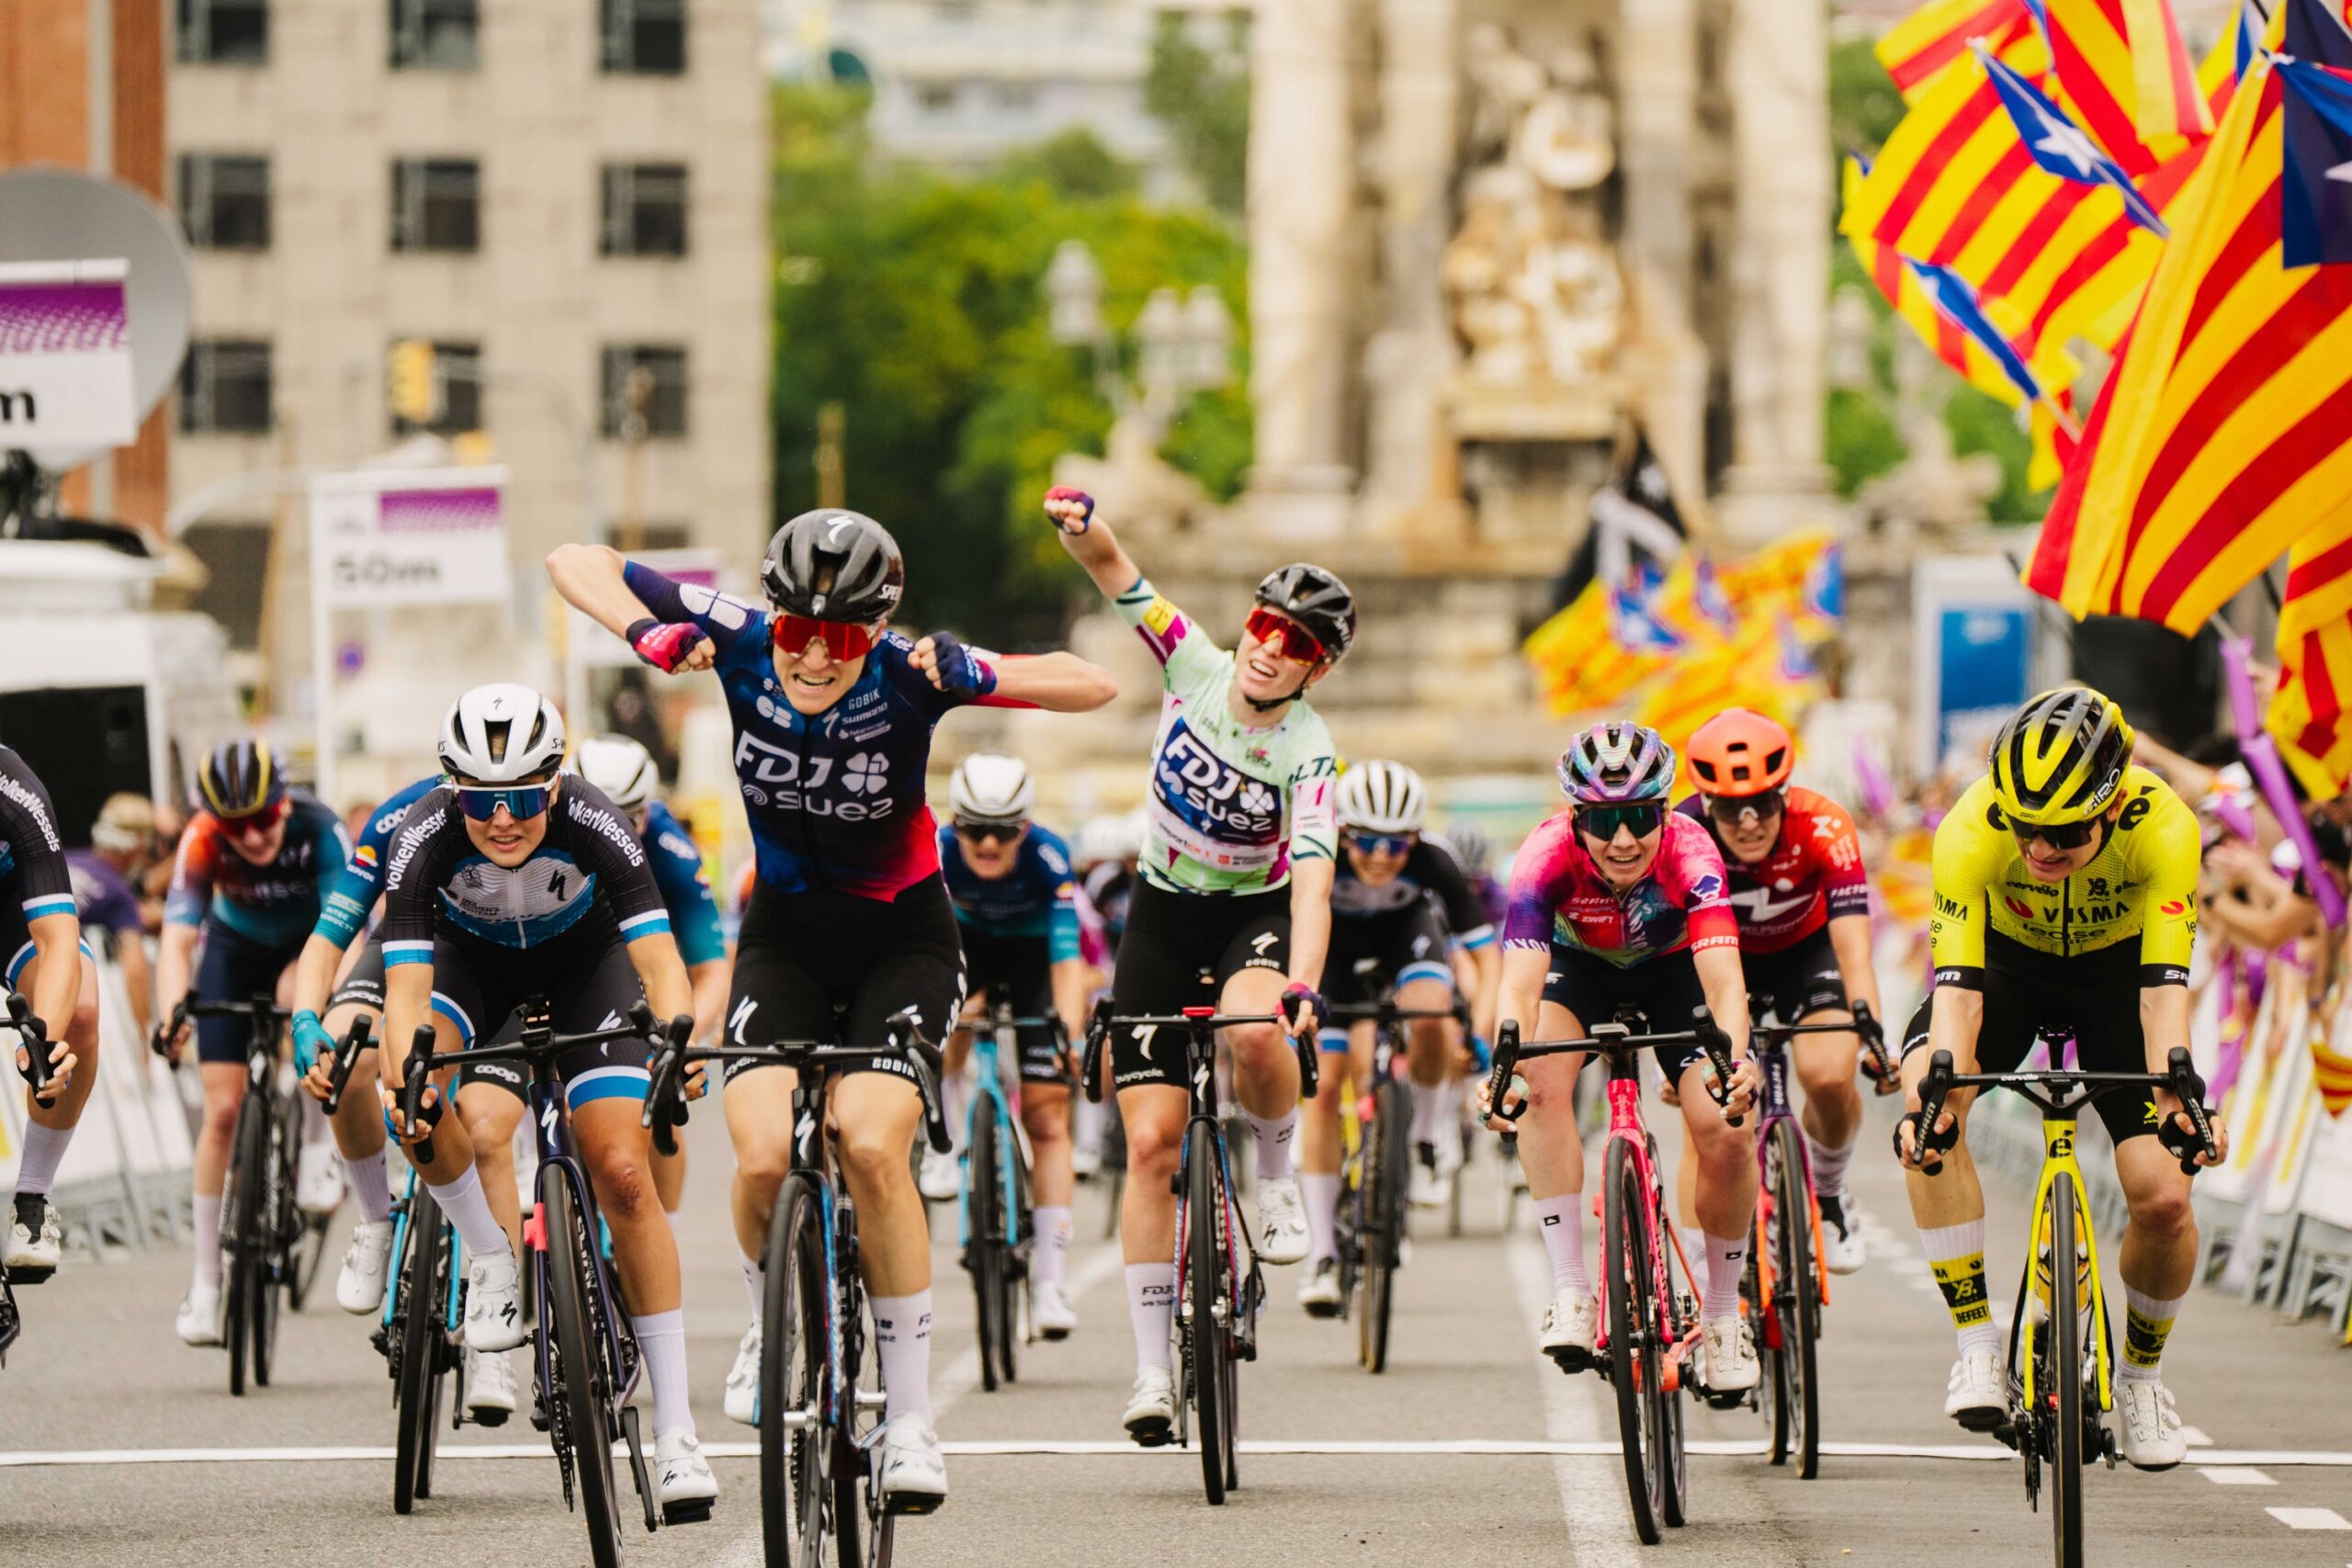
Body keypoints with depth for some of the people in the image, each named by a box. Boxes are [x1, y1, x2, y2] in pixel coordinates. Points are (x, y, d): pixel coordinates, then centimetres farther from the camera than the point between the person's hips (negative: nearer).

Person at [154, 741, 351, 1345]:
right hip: (237, 946, -1)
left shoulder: (320, 831, -35)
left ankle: (317, 1149, -2)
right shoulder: (203, 839, -33)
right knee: (223, 1109, -9)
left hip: (310, 939, 1)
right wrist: (172, 1014, -59)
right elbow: (177, 938, -41)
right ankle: (206, 1283, -3)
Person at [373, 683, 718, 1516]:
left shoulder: (595, 826, -35)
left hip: (582, 957, -1)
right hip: (470, 957, 1)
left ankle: (675, 1429, -9)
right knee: (414, 1094, -32)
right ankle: (491, 1261, -7)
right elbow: (406, 982, -41)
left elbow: (659, 957, -42)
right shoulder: (424, 838, -34)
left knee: (624, 1174, -14)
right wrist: (405, 1069, -61)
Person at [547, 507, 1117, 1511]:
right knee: (763, 1158, -19)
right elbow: (574, 561, -11)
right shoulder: (740, 643, -19)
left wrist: (971, 675, -40)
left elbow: (1095, 686, -25)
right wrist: (640, 630, -30)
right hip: (787, 930, 2)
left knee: (870, 1145, -24)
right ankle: (771, 1324, 14)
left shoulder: (907, 676, -23)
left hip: (901, 936, -2)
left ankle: (911, 1416, -12)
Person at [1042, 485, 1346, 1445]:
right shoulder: (1196, 666, -13)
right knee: (1151, 1143, -7)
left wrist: (1303, 985, -47)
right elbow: (1114, 572, -18)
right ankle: (1153, 1368, -3)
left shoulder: (1308, 753, -21)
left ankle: (1278, 1178, -6)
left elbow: (1313, 880, -32)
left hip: (1259, 912, -2)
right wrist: (1083, 526, -41)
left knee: (1253, 1030, -38)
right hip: (1165, 912, 2)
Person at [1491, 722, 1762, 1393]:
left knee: (1725, 1131, -19)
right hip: (1581, 964, 0)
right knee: (1543, 1083, -30)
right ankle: (1571, 1293, -25)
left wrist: (1734, 1061, -66)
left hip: (1672, 970, 0)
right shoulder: (1548, 856, -34)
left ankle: (1722, 1314, 6)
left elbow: (1723, 981, -47)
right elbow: (1520, 982, -44)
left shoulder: (1689, 852, -36)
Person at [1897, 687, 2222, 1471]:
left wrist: (2175, 1093, -55)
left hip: (2117, 966, 0)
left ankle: (2142, 1369, 15)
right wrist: (1937, 1089, -56)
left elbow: (2162, 987, -37)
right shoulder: (1973, 828, -34)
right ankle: (1979, 1343, -21)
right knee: (1927, 1113, -30)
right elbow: (1958, 986, -38)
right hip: (2009, 957, 0)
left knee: (2163, 1197, -14)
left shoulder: (2163, 826, -34)